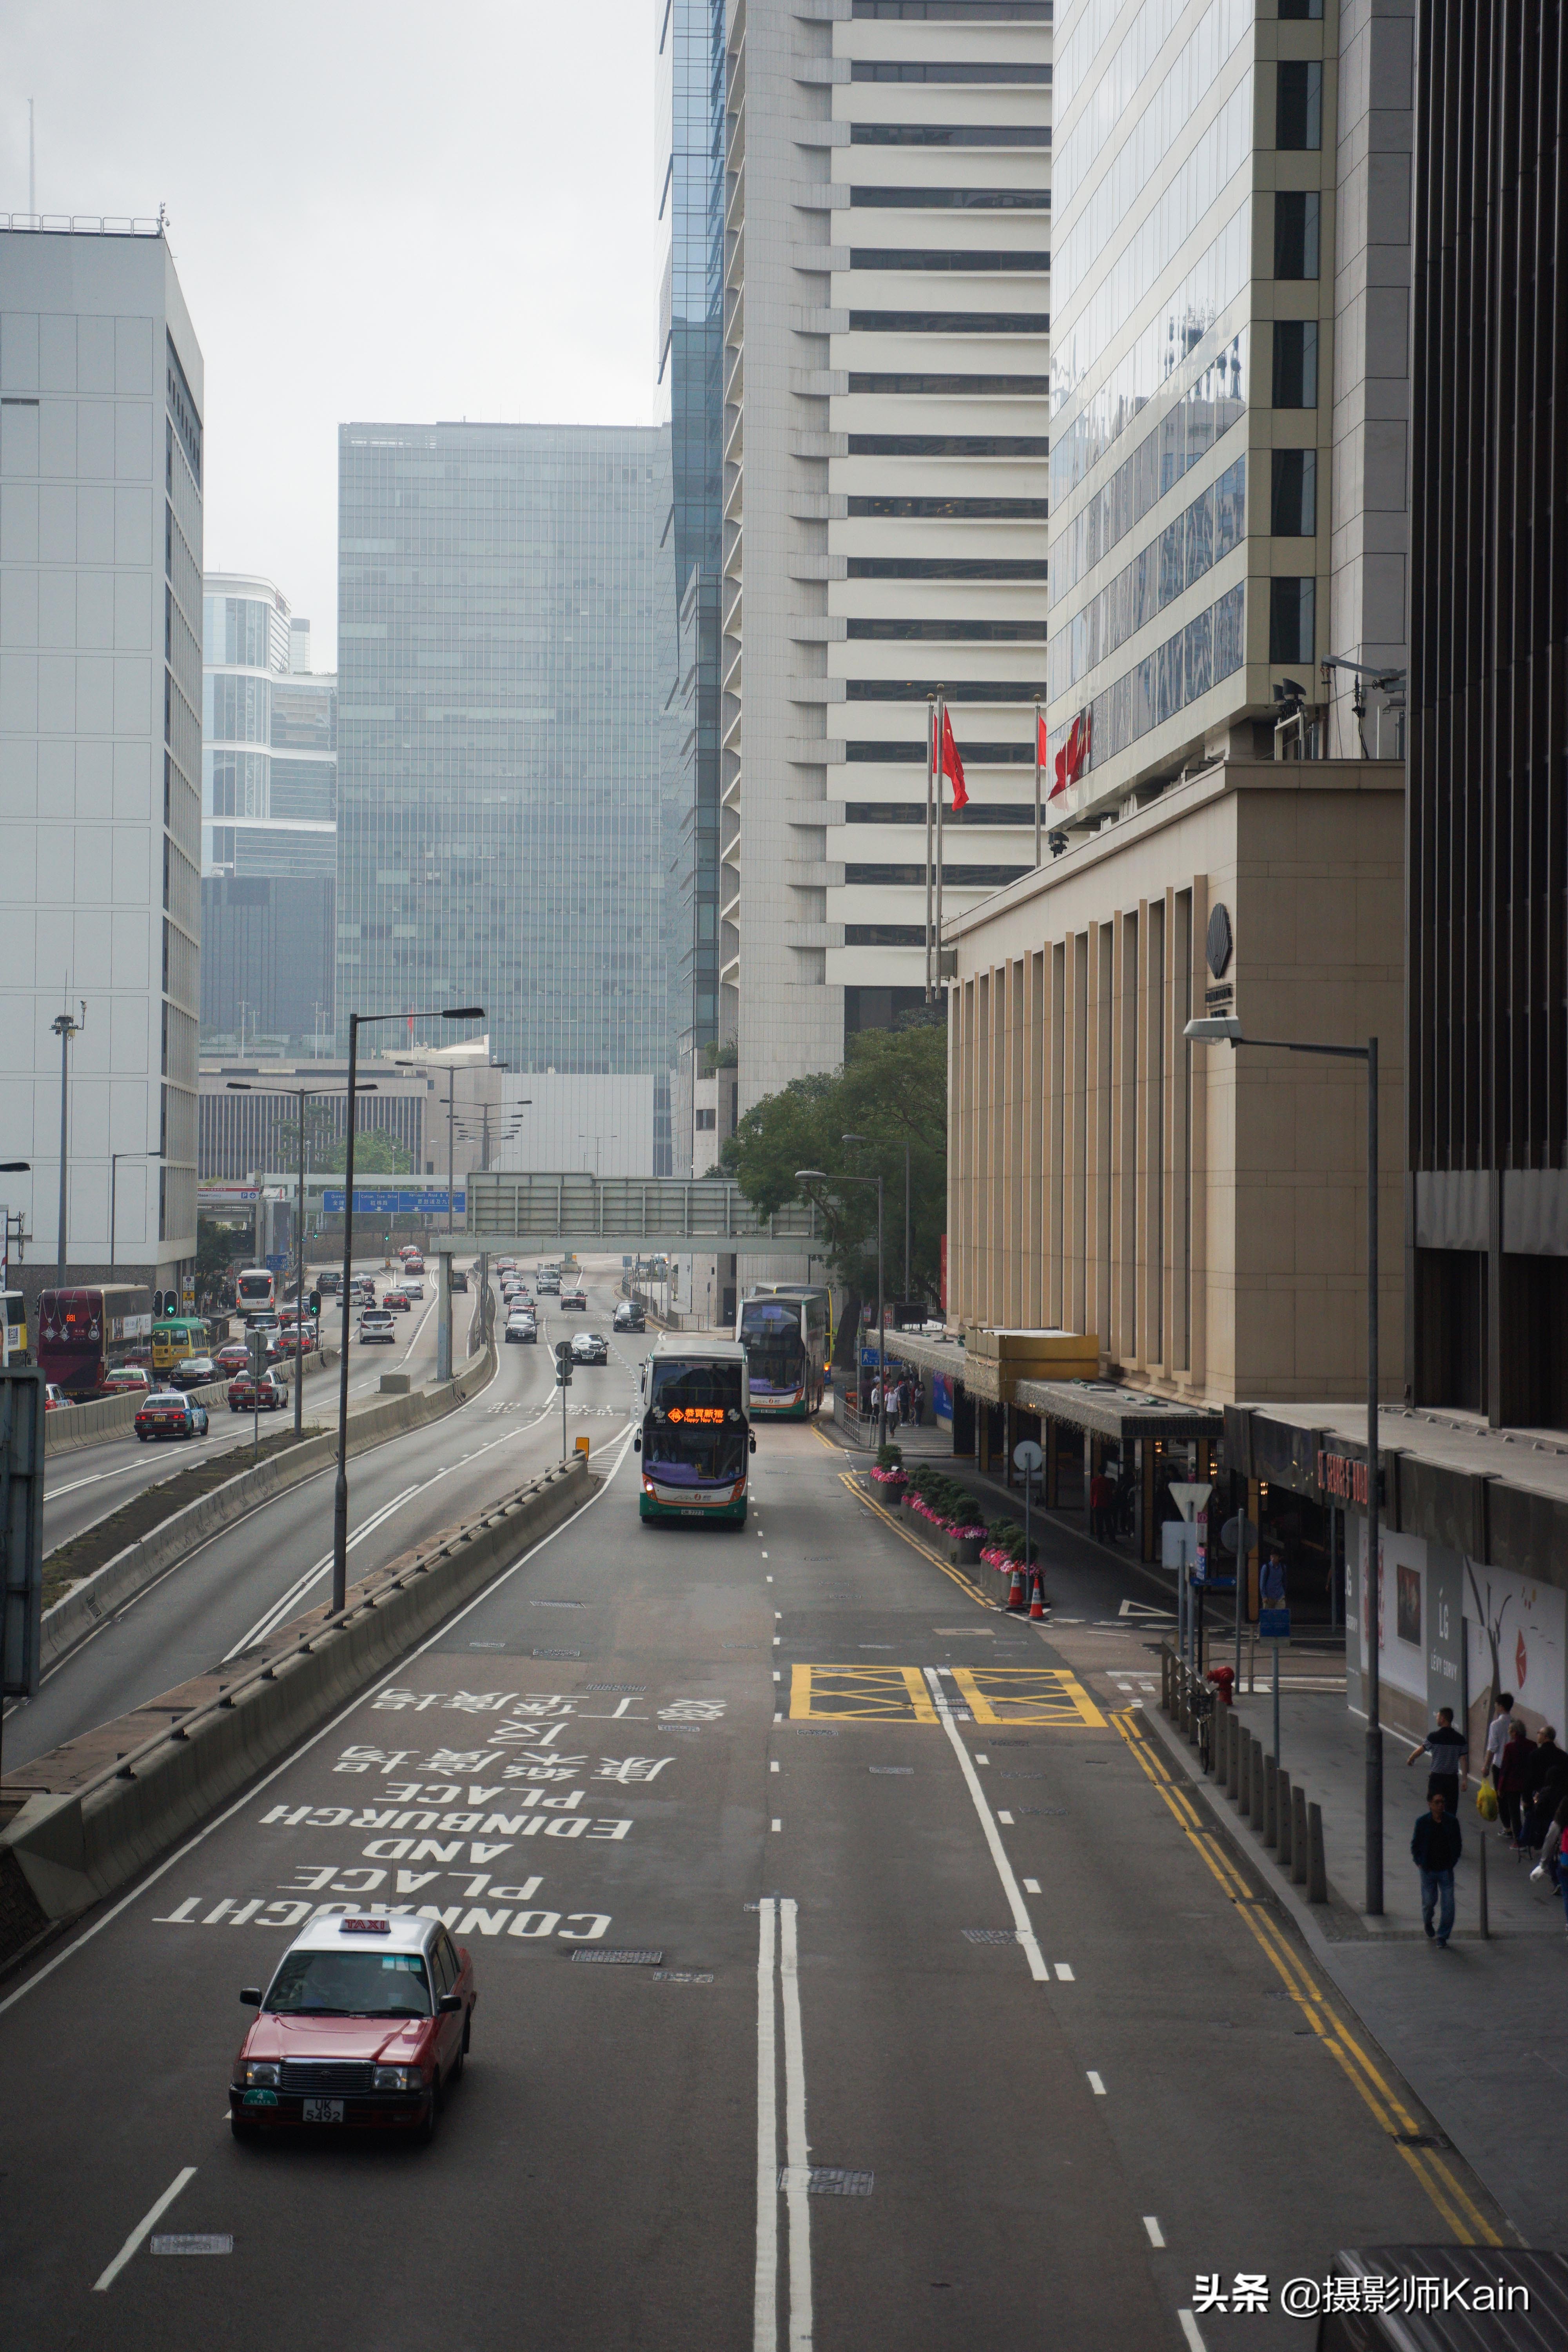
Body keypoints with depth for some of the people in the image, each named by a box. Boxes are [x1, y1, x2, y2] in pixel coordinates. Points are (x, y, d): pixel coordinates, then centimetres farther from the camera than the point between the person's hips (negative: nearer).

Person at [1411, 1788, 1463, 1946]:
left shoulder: (1451, 1822, -3)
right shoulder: (1422, 1822, -6)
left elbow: (1458, 1845, 8)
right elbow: (1415, 1845, 3)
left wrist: (1453, 1862, 0)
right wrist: (1419, 1862, -5)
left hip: (1446, 1870, 1)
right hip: (1428, 1870, -1)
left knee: (1448, 1905, -3)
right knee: (1429, 1901, 10)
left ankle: (1442, 1936, 9)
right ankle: (1427, 1922, 43)